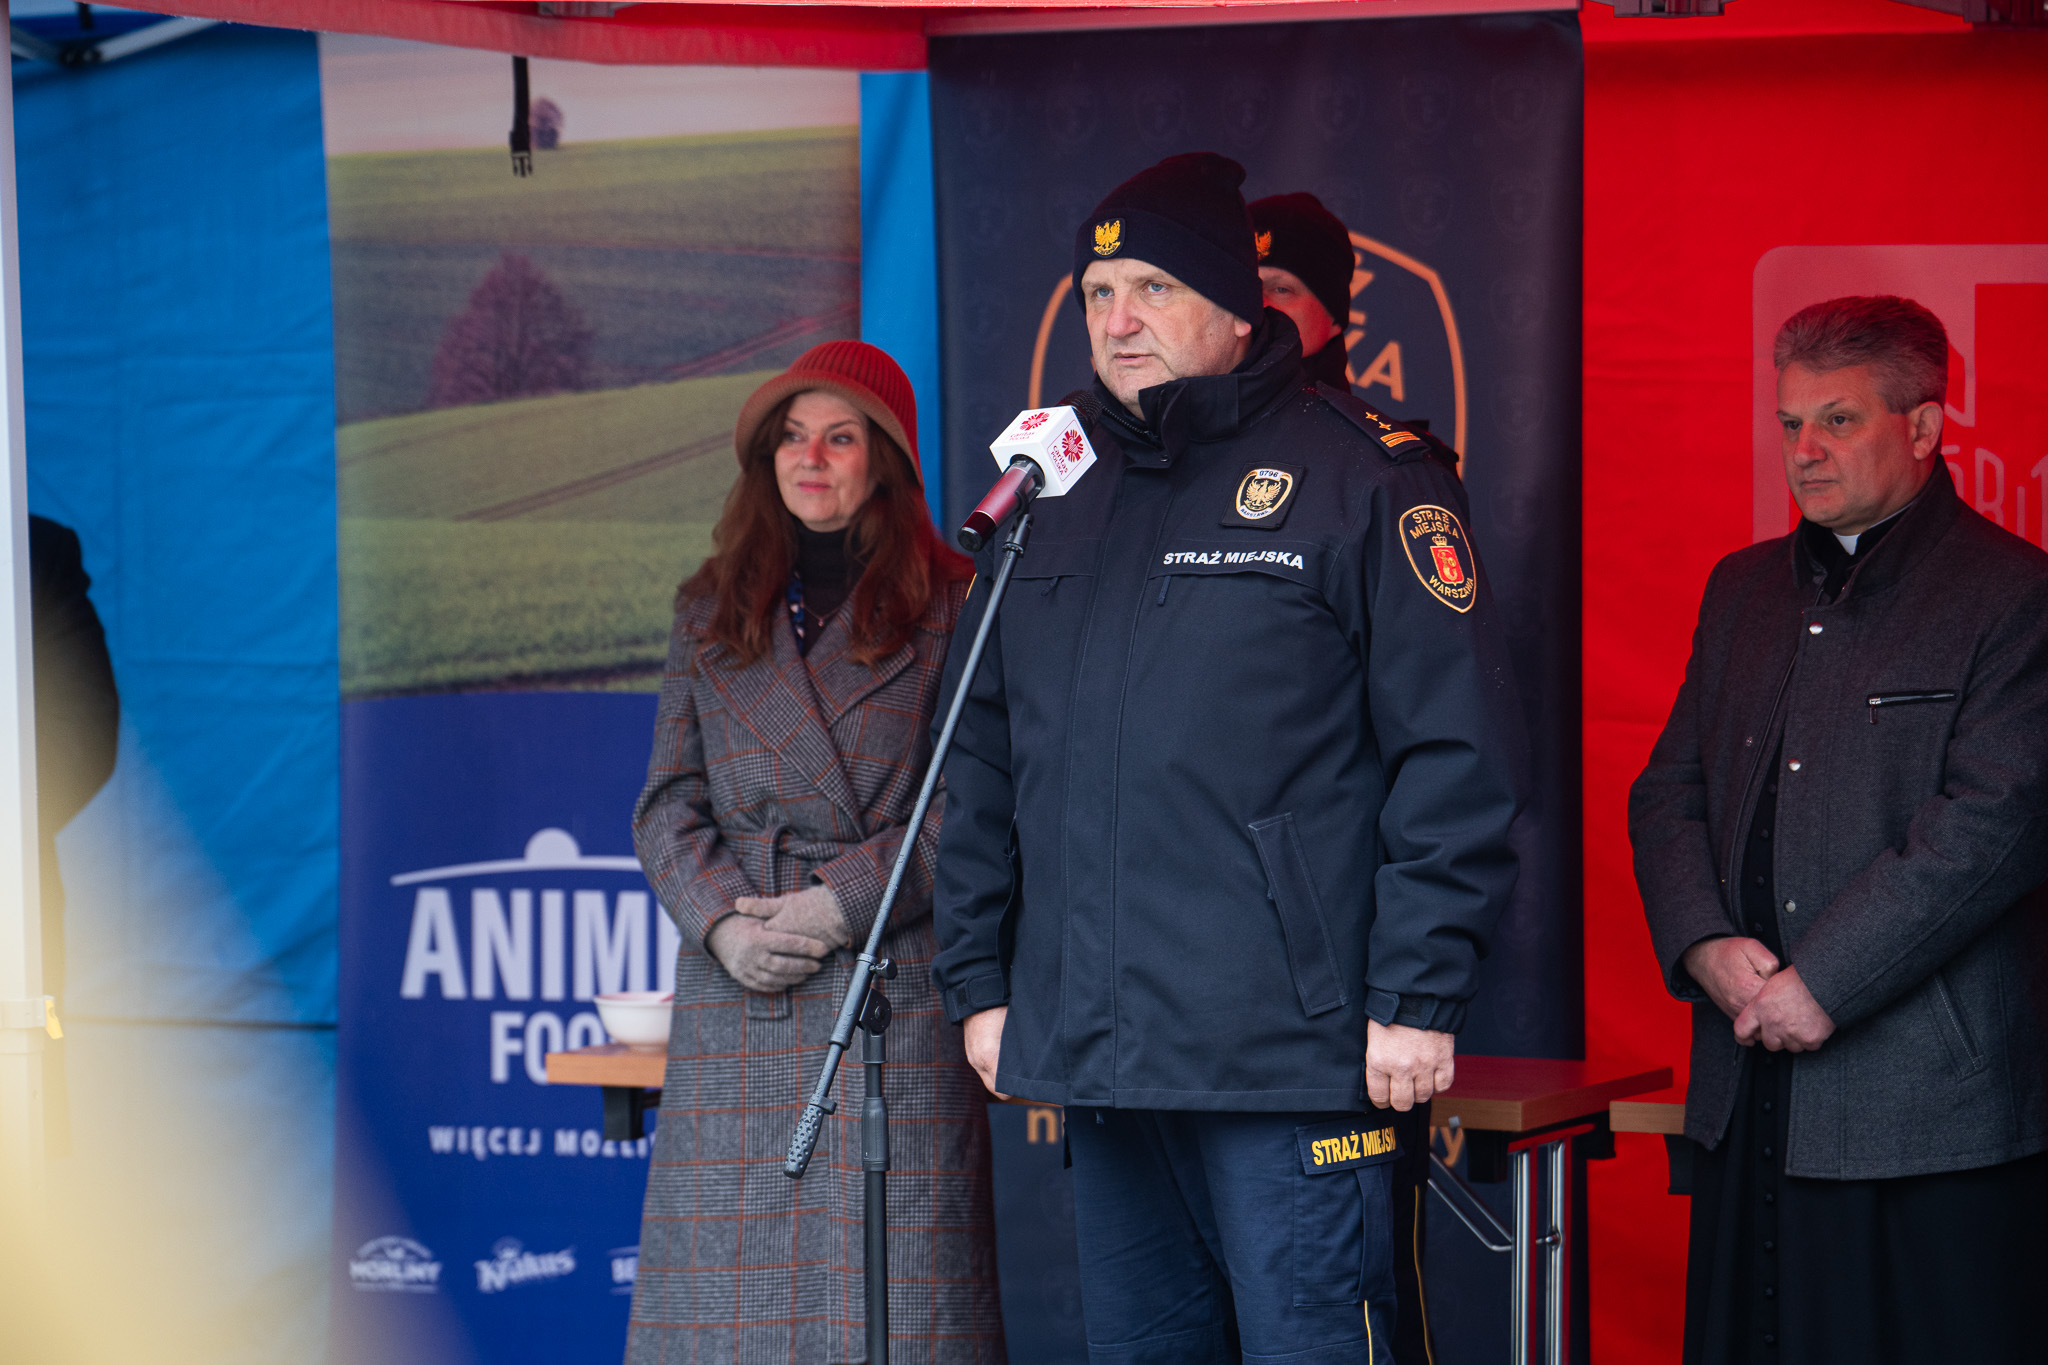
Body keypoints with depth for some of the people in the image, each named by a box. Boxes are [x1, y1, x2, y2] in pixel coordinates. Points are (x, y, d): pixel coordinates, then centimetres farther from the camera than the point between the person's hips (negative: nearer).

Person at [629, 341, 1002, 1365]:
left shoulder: (950, 608, 4)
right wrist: (722, 921, -6)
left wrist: (840, 903, -12)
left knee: (889, 1281, -8)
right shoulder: (709, 614, 16)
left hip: (895, 992, -3)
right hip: (735, 997, 4)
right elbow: (668, 803, 11)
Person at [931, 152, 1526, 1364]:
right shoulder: (1057, 498, 16)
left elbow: (1458, 751, -8)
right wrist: (980, 979, 14)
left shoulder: (1359, 476, -4)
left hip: (1290, 1068, -6)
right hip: (1098, 1061, 7)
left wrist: (1418, 996, -13)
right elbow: (984, 765, 20)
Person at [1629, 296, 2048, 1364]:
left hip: (1932, 1112, -6)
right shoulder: (1743, 589, 17)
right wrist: (1704, 945, -4)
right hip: (1748, 1092, 6)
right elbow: (1669, 788, 16)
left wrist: (1822, 983, -17)